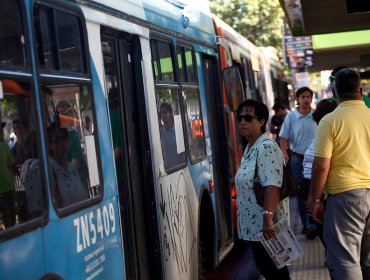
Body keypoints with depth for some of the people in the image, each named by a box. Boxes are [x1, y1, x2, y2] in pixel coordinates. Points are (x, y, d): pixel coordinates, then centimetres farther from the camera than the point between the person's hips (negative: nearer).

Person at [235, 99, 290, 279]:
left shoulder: (266, 147, -17)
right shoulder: (250, 148, 13)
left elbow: (273, 186, -26)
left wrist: (268, 218, -32)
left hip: (266, 226, -9)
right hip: (254, 224, 9)